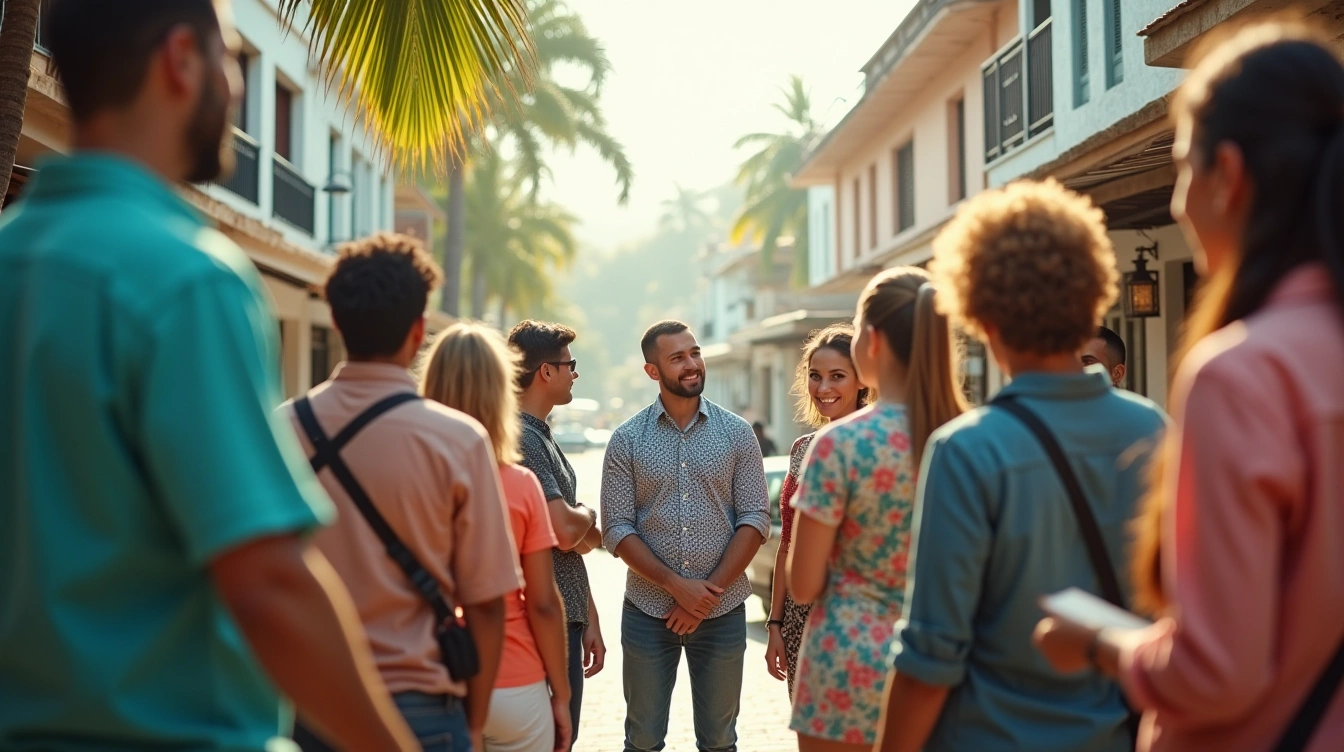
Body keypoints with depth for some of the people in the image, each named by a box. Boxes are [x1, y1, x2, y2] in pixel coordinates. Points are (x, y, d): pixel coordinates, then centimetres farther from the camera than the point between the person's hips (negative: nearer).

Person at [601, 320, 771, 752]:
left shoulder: (737, 434, 2)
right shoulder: (627, 440, 0)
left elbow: (755, 519, -3)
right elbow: (617, 529, -5)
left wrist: (708, 593, -11)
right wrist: (677, 586, -15)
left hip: (722, 611, 1)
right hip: (647, 611, 0)